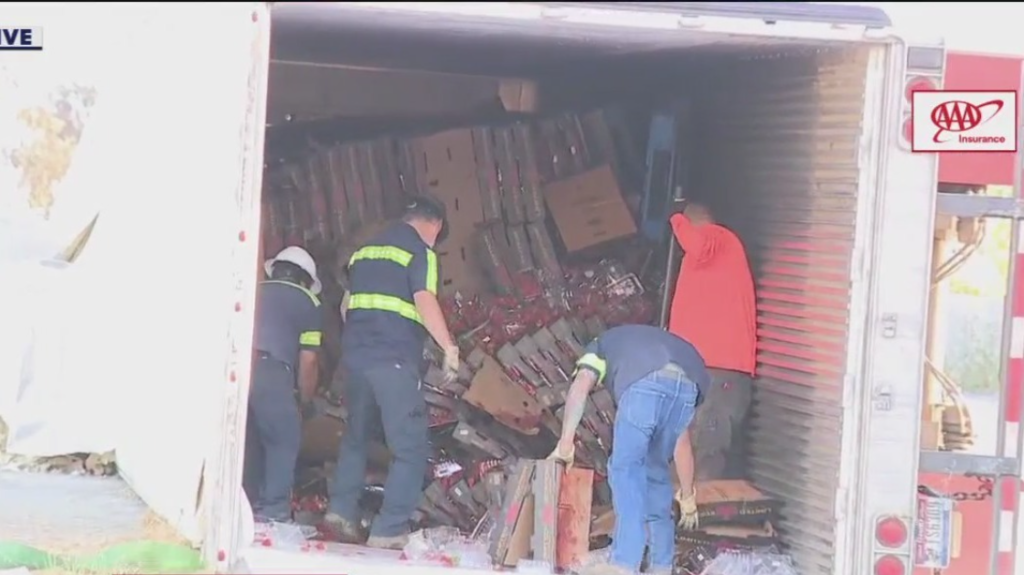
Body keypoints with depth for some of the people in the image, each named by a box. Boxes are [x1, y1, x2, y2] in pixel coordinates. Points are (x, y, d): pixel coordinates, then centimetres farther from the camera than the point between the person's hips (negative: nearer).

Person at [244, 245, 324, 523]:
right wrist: (305, 402, 26)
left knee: (247, 440, 20)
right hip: (270, 369, -5)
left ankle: (247, 506, 22)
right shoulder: (307, 302, 19)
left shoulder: (253, 291, 33)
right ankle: (274, 510, 1)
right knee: (284, 441, 8)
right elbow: (308, 361, 12)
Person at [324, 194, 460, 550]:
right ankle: (389, 532, -10)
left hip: (356, 355, 7)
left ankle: (341, 512, 12)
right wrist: (450, 347, -12)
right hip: (395, 359, -7)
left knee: (356, 437, 22)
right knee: (410, 449, -3)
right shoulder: (420, 250, -2)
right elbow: (425, 300, -16)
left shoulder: (367, 248, 20)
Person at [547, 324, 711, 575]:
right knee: (656, 469, 20)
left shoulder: (602, 344, 37)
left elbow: (580, 386, 12)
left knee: (626, 467, 1)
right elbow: (681, 441, 45)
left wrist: (566, 444, 8)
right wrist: (688, 495, 51)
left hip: (646, 382, -5)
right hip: (689, 386, 5)